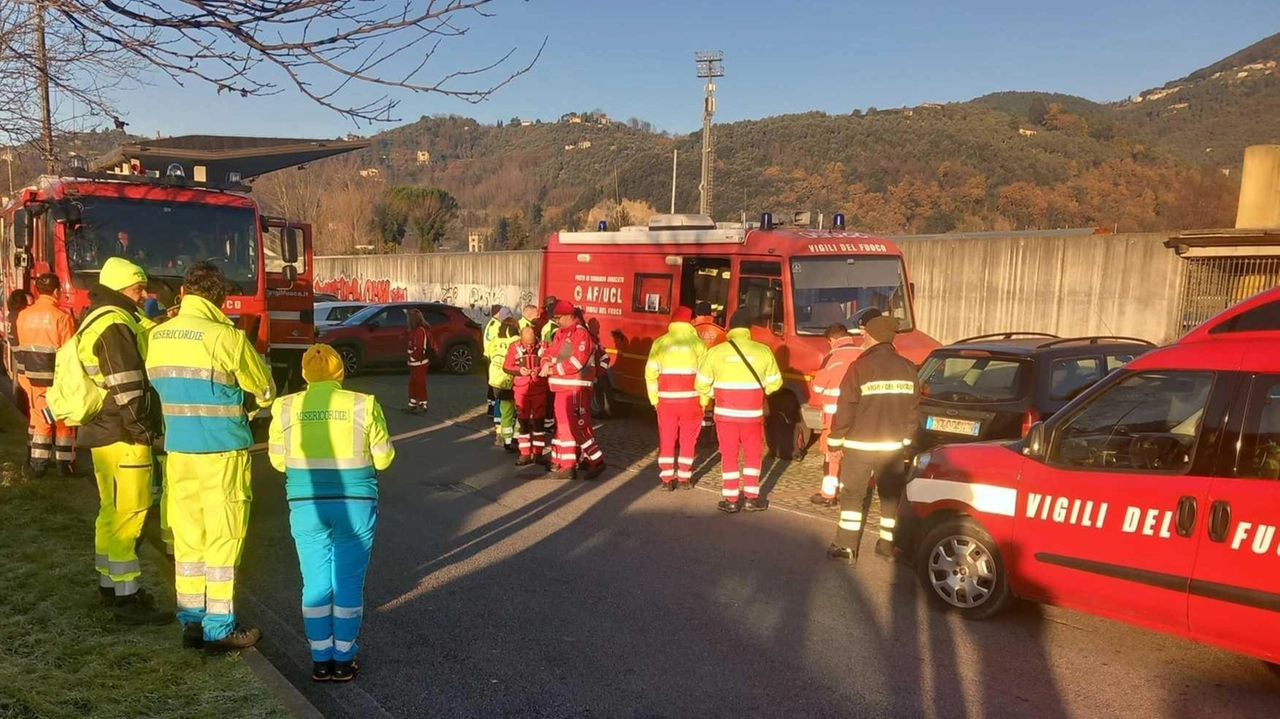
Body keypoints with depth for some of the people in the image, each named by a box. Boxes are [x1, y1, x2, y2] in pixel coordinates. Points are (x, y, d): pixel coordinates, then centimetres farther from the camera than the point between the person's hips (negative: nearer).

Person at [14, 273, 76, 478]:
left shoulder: (23, 316, 2)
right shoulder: (62, 317, -15)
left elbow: (20, 350, 8)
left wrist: (25, 377, 16)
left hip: (33, 377, 5)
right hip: (58, 378, -5)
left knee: (39, 419, 13)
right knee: (63, 420, 8)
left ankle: (37, 465, 15)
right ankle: (64, 464, 12)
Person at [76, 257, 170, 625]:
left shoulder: (100, 320, 17)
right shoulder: (114, 324, -16)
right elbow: (126, 389, -21)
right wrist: (145, 429, -15)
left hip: (104, 430, 11)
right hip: (122, 433, -11)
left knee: (113, 511, 17)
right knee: (127, 513, -6)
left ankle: (110, 584, 28)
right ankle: (126, 598, -1)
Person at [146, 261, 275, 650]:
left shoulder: (157, 336, 3)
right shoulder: (227, 337, -15)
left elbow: (161, 385, 14)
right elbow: (265, 391, -3)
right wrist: (239, 402, 16)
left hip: (178, 449, 6)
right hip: (222, 450, -6)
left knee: (187, 535, 13)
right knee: (224, 538, 2)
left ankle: (191, 622, 22)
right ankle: (219, 629, 8)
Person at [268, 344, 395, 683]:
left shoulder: (286, 408, -2)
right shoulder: (363, 405, -6)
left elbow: (278, 460, 7)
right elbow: (383, 458, -2)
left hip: (306, 505, 1)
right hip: (355, 505, -1)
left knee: (315, 583, 13)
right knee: (349, 583, 10)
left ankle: (320, 661, 21)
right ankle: (343, 660, 19)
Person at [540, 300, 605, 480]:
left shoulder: (581, 334, -14)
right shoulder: (560, 334, 17)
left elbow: (576, 361, -23)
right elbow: (550, 352, 17)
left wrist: (553, 369, -17)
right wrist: (546, 363, -7)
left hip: (576, 388, -10)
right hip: (562, 387, 10)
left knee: (577, 426, -11)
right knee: (563, 423, 15)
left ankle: (596, 461, -3)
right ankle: (561, 462, 24)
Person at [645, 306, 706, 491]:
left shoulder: (660, 342, 0)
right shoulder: (697, 343, -3)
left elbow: (651, 373, -2)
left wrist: (654, 399, 7)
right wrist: (703, 401, 4)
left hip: (666, 400, 1)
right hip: (690, 400, -1)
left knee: (666, 439, 10)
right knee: (688, 440, 10)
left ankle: (667, 479, 12)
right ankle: (684, 478, 15)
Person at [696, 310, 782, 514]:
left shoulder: (716, 351, -6)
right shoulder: (763, 351, -6)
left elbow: (701, 385, -2)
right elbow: (774, 383, 2)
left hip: (725, 413, 0)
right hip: (753, 413, 0)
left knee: (729, 455, 10)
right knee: (753, 454, 16)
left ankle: (731, 500, 12)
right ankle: (752, 498, 17)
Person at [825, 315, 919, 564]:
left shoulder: (861, 367, -14)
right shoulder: (908, 368, 3)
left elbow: (845, 409, -14)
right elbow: (912, 409, 8)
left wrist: (835, 442, -5)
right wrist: (905, 439, 18)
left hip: (860, 445, -4)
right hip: (893, 444, 5)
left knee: (852, 496, 4)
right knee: (891, 495, 15)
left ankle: (847, 547, 4)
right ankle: (889, 543, 23)